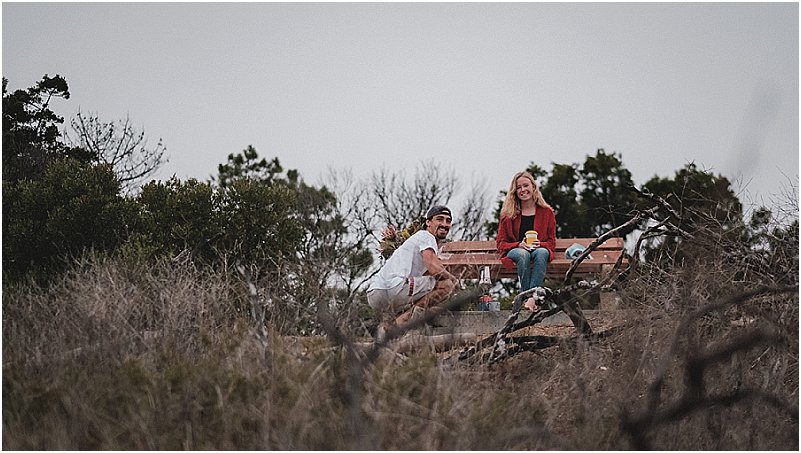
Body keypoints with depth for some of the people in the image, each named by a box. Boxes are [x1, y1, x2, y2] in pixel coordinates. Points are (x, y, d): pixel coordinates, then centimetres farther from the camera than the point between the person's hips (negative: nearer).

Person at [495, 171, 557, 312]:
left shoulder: (547, 212, 11)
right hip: (515, 251, 0)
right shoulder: (508, 214, 10)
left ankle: (532, 298, -47)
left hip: (540, 250, 0)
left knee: (541, 253, -37)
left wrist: (539, 244, -13)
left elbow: (551, 242, 11)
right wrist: (519, 245, -14)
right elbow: (500, 243, 6)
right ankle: (526, 296, -41)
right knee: (523, 254, -38)